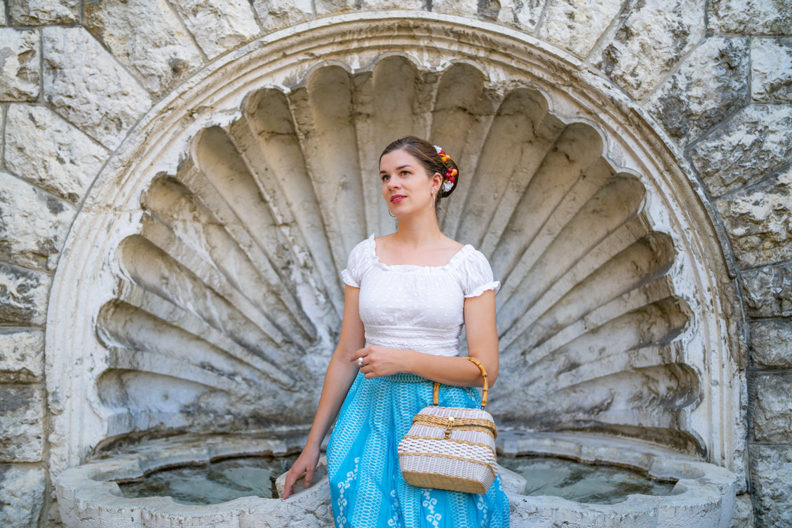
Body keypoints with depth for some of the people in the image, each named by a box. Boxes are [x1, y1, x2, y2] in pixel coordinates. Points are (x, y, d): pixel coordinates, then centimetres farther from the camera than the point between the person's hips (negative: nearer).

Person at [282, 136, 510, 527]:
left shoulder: (469, 263, -2)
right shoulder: (364, 256, 4)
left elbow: (485, 369, -6)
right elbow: (346, 355, 7)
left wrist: (404, 360, -17)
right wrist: (313, 444, 8)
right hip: (372, 414, 2)